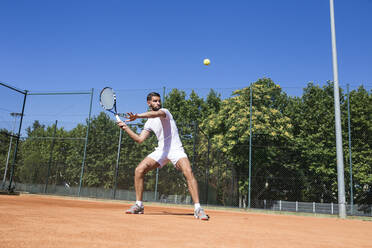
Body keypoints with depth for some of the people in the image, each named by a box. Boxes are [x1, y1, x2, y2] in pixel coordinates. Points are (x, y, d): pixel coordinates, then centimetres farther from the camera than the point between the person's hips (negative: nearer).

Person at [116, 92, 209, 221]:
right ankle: (139, 205, 6)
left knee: (188, 172, -28)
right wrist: (126, 127, 11)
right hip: (161, 150, 5)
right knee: (139, 170, -8)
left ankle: (197, 209, -22)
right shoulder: (149, 123, 17)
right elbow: (139, 139, 15)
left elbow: (156, 114, -26)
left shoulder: (164, 111, -1)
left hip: (175, 149, -5)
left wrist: (137, 116, -40)